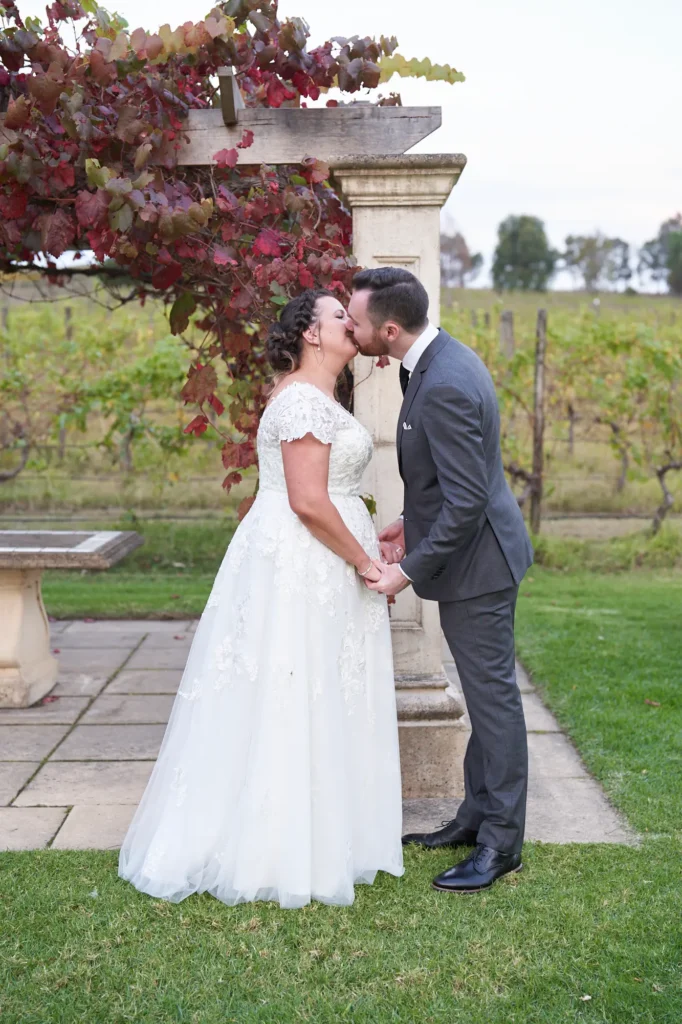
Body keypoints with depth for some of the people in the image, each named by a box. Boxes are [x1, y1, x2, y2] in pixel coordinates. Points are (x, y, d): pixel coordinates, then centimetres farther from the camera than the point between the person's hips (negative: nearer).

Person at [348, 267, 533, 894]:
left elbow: (466, 502, -27)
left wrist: (410, 570, -20)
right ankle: (478, 814, 31)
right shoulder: (443, 358, 5)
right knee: (485, 693, 18)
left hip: (477, 560, -10)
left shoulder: (444, 387, -27)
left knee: (493, 695, 1)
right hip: (472, 553, 10)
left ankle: (502, 842, 14)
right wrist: (414, 522, 14)